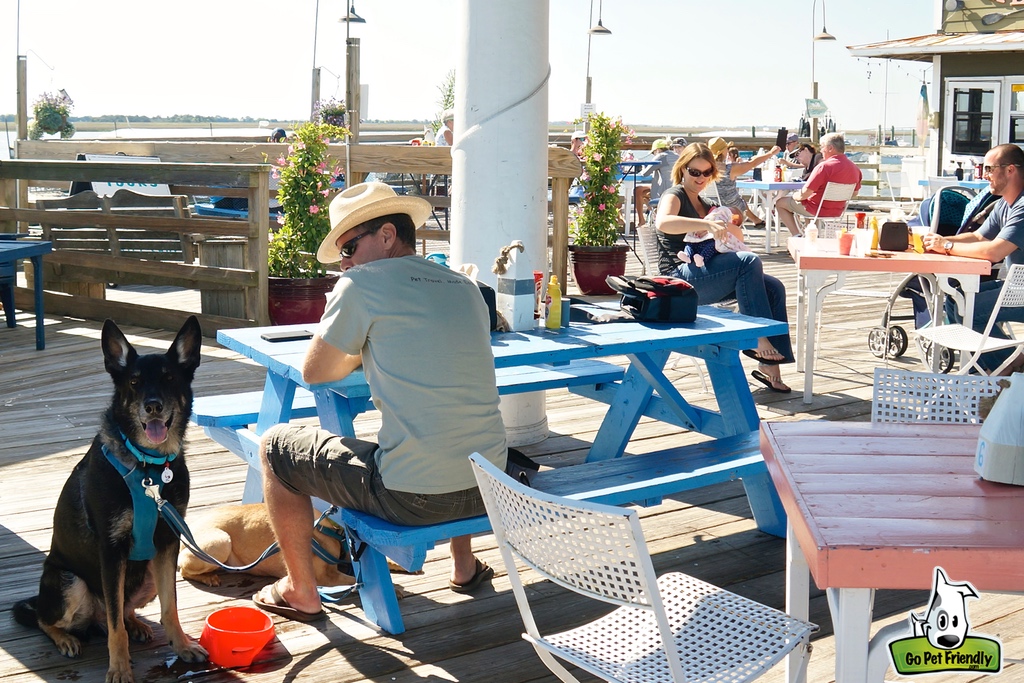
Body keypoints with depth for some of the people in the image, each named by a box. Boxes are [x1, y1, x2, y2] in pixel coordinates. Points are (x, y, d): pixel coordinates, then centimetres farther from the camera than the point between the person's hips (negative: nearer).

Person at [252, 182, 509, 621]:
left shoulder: (363, 284, -8)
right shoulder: (466, 287, 11)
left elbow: (314, 372, 2)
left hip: (413, 498, -6)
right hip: (489, 490, 7)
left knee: (275, 446, 14)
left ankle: (301, 593, 22)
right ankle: (465, 566, 46)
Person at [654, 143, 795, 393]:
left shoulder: (706, 204, 24)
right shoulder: (674, 195, 0)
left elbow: (738, 236, 21)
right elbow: (663, 222, -25)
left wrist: (726, 227, -3)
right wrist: (708, 225, -35)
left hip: (708, 274, 8)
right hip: (680, 277, -8)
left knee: (774, 287, -12)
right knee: (749, 261, -28)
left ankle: (768, 362, -19)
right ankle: (756, 339, -27)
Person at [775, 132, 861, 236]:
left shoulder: (824, 166, -25)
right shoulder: (855, 168, -2)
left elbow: (804, 195, -24)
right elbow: (854, 192, 14)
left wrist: (794, 196, -2)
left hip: (817, 211, -8)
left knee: (780, 203, 10)